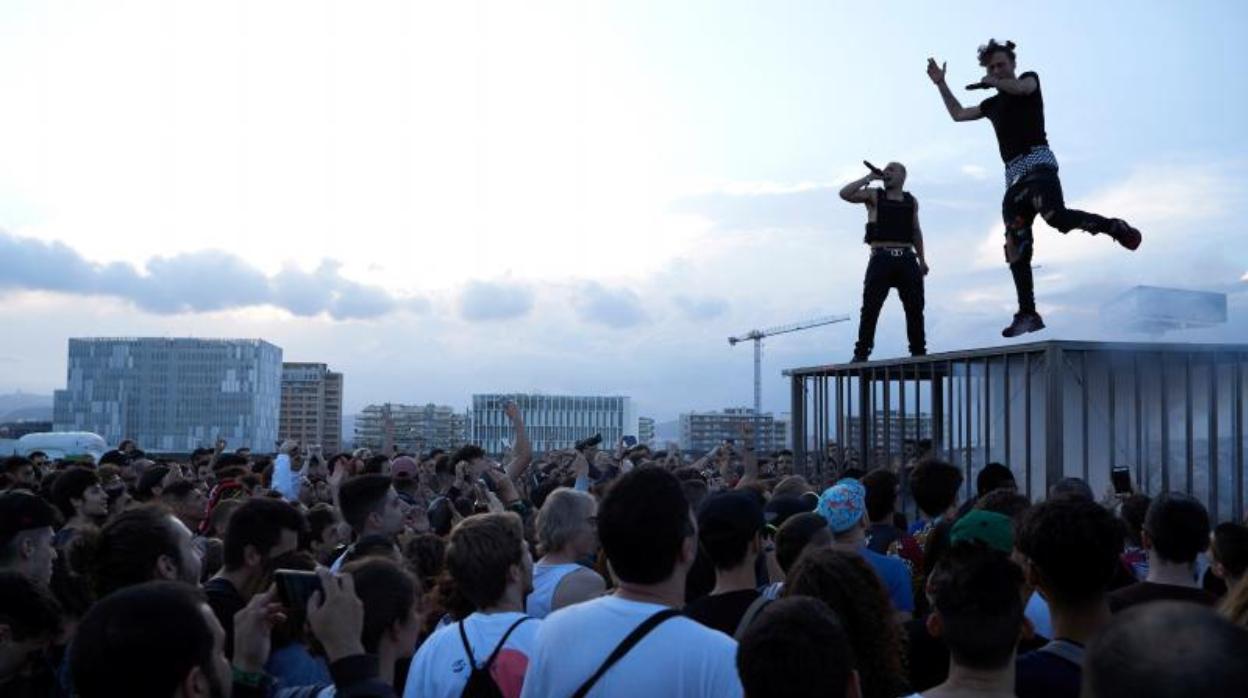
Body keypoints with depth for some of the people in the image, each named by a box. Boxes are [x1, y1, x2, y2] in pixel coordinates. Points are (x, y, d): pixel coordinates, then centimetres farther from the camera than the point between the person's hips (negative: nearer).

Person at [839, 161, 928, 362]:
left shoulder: (912, 201, 17)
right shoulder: (874, 196, 9)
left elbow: (916, 232, 23)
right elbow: (845, 193, -5)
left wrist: (922, 259, 17)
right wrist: (869, 178, -1)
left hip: (907, 259, 3)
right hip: (881, 258, -3)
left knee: (915, 307, 3)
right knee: (871, 307, -8)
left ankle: (919, 351, 11)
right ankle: (861, 352, -7)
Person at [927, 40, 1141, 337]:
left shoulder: (1029, 79, 13)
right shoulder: (993, 103, 29)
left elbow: (1021, 87, -11)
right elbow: (958, 114, 39)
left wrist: (992, 82, 2)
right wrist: (941, 84, 33)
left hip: (1037, 162, -6)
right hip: (1013, 177, 6)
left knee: (1056, 216, -35)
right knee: (1015, 248, -5)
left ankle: (1114, 227, -11)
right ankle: (1028, 314, -5)